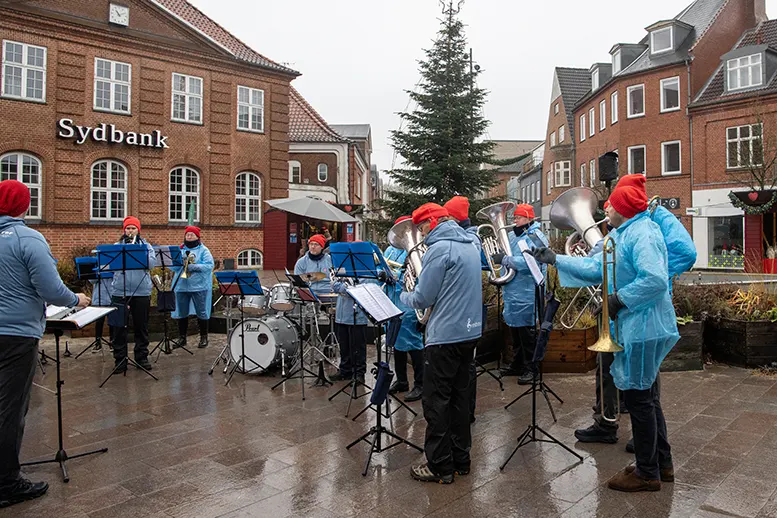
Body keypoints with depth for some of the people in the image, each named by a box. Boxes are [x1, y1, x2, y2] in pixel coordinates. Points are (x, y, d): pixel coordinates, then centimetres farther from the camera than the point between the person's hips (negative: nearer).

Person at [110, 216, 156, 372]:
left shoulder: (146, 245, 8)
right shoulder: (117, 246, 8)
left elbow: (150, 262, -7)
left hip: (142, 291, 0)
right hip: (120, 291, 0)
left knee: (141, 326, 8)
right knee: (119, 326, 2)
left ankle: (142, 356, 19)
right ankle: (120, 359, 12)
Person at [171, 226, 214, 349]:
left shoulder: (203, 250, 1)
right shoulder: (180, 250, 14)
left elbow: (209, 265, -11)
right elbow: (171, 266, 7)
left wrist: (193, 266, -20)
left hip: (199, 286, -4)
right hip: (181, 286, 4)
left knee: (202, 312, 1)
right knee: (181, 313, 8)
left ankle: (204, 338, 11)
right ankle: (182, 338, 19)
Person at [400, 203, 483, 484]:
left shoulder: (440, 249, -16)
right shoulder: (469, 244, 11)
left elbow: (422, 299, -14)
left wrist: (402, 296, 6)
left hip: (445, 335, -9)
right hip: (470, 331, 9)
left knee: (436, 402, 2)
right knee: (459, 396, 16)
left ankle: (440, 467, 11)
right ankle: (461, 460, 26)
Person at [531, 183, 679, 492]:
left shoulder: (642, 234, -18)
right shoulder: (625, 235, 15)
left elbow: (655, 279, -31)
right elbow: (595, 268, 17)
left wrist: (619, 299, -23)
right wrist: (555, 259, 14)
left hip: (643, 328, -11)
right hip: (635, 327, 11)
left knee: (638, 397, 0)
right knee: (645, 396, 18)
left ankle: (647, 473, 15)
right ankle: (662, 464, 32)